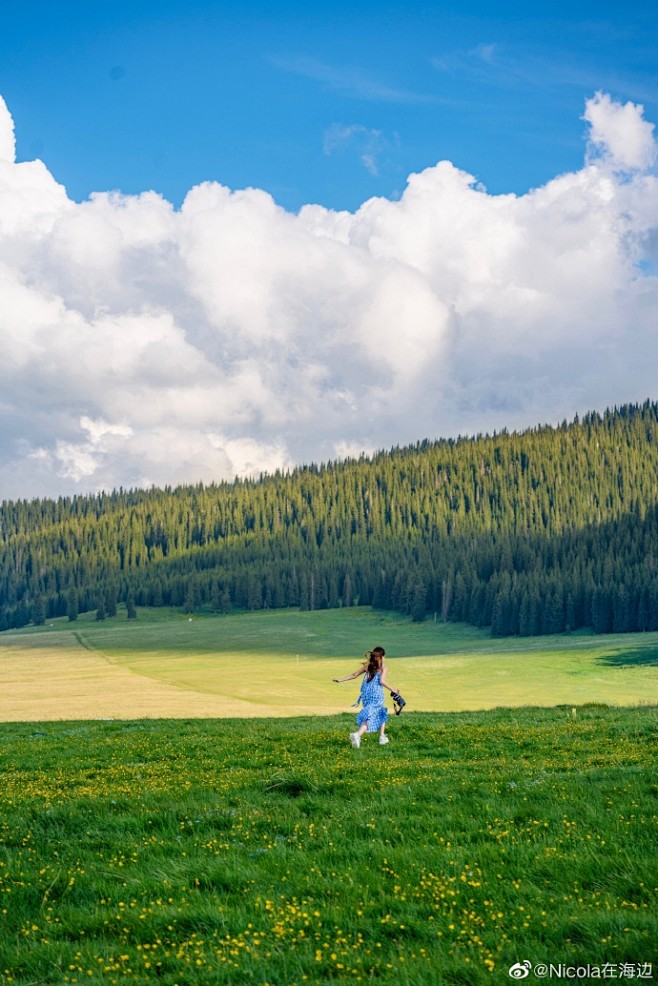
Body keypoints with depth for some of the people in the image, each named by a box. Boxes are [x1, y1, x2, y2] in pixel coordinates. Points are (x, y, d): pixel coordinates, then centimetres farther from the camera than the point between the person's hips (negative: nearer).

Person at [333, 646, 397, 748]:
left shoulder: (367, 665, 13)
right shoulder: (383, 667, -1)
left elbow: (354, 675, 12)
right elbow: (382, 681, -14)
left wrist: (340, 679, 19)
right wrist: (392, 690, -3)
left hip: (365, 694, 6)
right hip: (376, 695, -6)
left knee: (382, 713, 25)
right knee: (369, 717, -8)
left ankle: (382, 737, 26)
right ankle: (357, 734, -33)